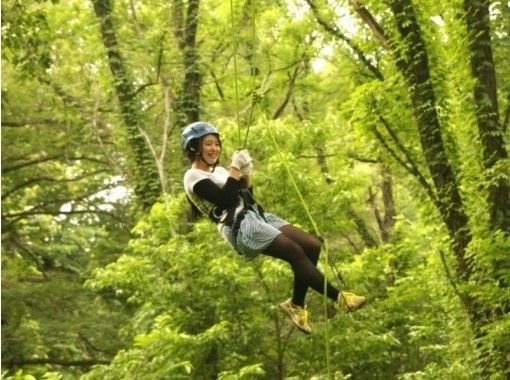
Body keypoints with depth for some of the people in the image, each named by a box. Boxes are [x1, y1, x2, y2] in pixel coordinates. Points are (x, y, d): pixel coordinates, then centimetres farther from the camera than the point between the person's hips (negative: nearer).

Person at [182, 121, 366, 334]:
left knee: (312, 246, -7)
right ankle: (338, 298, -16)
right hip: (239, 226, -9)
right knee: (296, 252, -22)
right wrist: (235, 170, -10)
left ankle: (297, 304, 1)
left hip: (256, 215, 9)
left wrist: (246, 175, 5)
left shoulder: (218, 171, 25)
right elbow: (224, 200, -16)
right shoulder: (193, 177, -1)